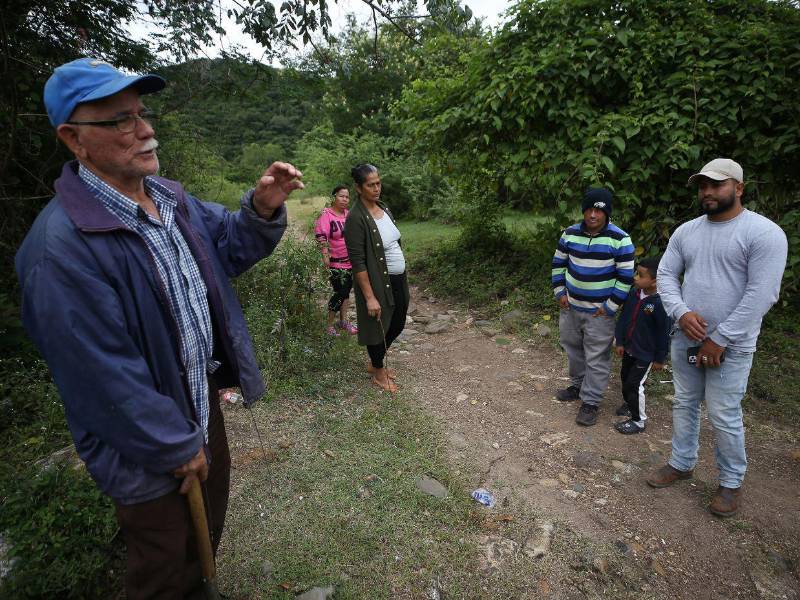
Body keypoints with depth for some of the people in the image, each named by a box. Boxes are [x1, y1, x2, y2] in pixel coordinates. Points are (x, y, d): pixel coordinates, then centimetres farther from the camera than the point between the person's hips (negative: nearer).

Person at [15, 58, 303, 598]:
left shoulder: (172, 198, -3)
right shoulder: (63, 246, -28)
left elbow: (228, 246, 8)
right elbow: (104, 377, -25)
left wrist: (262, 209, -14)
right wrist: (175, 447, -15)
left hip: (202, 398, 8)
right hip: (146, 442, -7)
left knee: (208, 521, 31)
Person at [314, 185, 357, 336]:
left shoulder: (348, 214, 7)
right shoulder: (327, 214, -14)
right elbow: (321, 235, -24)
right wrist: (325, 255, -32)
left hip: (352, 260, 7)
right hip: (337, 262, -7)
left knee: (346, 290, 16)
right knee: (340, 293, -5)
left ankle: (343, 321, 31)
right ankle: (330, 326, 10)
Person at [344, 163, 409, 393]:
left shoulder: (384, 208, 6)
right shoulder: (356, 219, -19)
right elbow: (358, 262, -21)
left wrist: (404, 281, 14)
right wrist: (369, 297, -22)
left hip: (398, 279, 8)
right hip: (377, 283, -8)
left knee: (397, 324, 20)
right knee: (378, 328, 10)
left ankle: (375, 362, 42)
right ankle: (379, 373, 33)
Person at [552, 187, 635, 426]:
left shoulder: (619, 239, -14)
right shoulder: (570, 233, -1)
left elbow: (626, 276, -11)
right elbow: (558, 263, 11)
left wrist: (611, 306, -12)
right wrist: (559, 292, 3)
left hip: (600, 311, -4)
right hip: (571, 306, 5)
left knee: (596, 357, 2)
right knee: (573, 348, 19)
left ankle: (590, 402, 15)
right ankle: (577, 384, 40)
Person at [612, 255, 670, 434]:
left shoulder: (659, 303, -25)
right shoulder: (633, 293, -7)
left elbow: (663, 333, -17)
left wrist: (660, 359, -10)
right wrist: (619, 341, 4)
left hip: (646, 353, -7)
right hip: (629, 348, 7)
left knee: (634, 384, -2)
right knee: (625, 377, 22)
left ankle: (639, 420, 17)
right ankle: (628, 404, 47)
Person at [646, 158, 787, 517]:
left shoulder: (764, 233, -13)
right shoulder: (686, 231, 6)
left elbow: (761, 294, -18)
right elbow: (666, 275, 6)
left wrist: (719, 339, -17)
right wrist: (681, 312, -12)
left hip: (730, 346, -5)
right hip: (685, 339, 6)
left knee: (724, 417, 4)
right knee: (684, 404, 16)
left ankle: (731, 481, 26)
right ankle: (682, 464, 35)